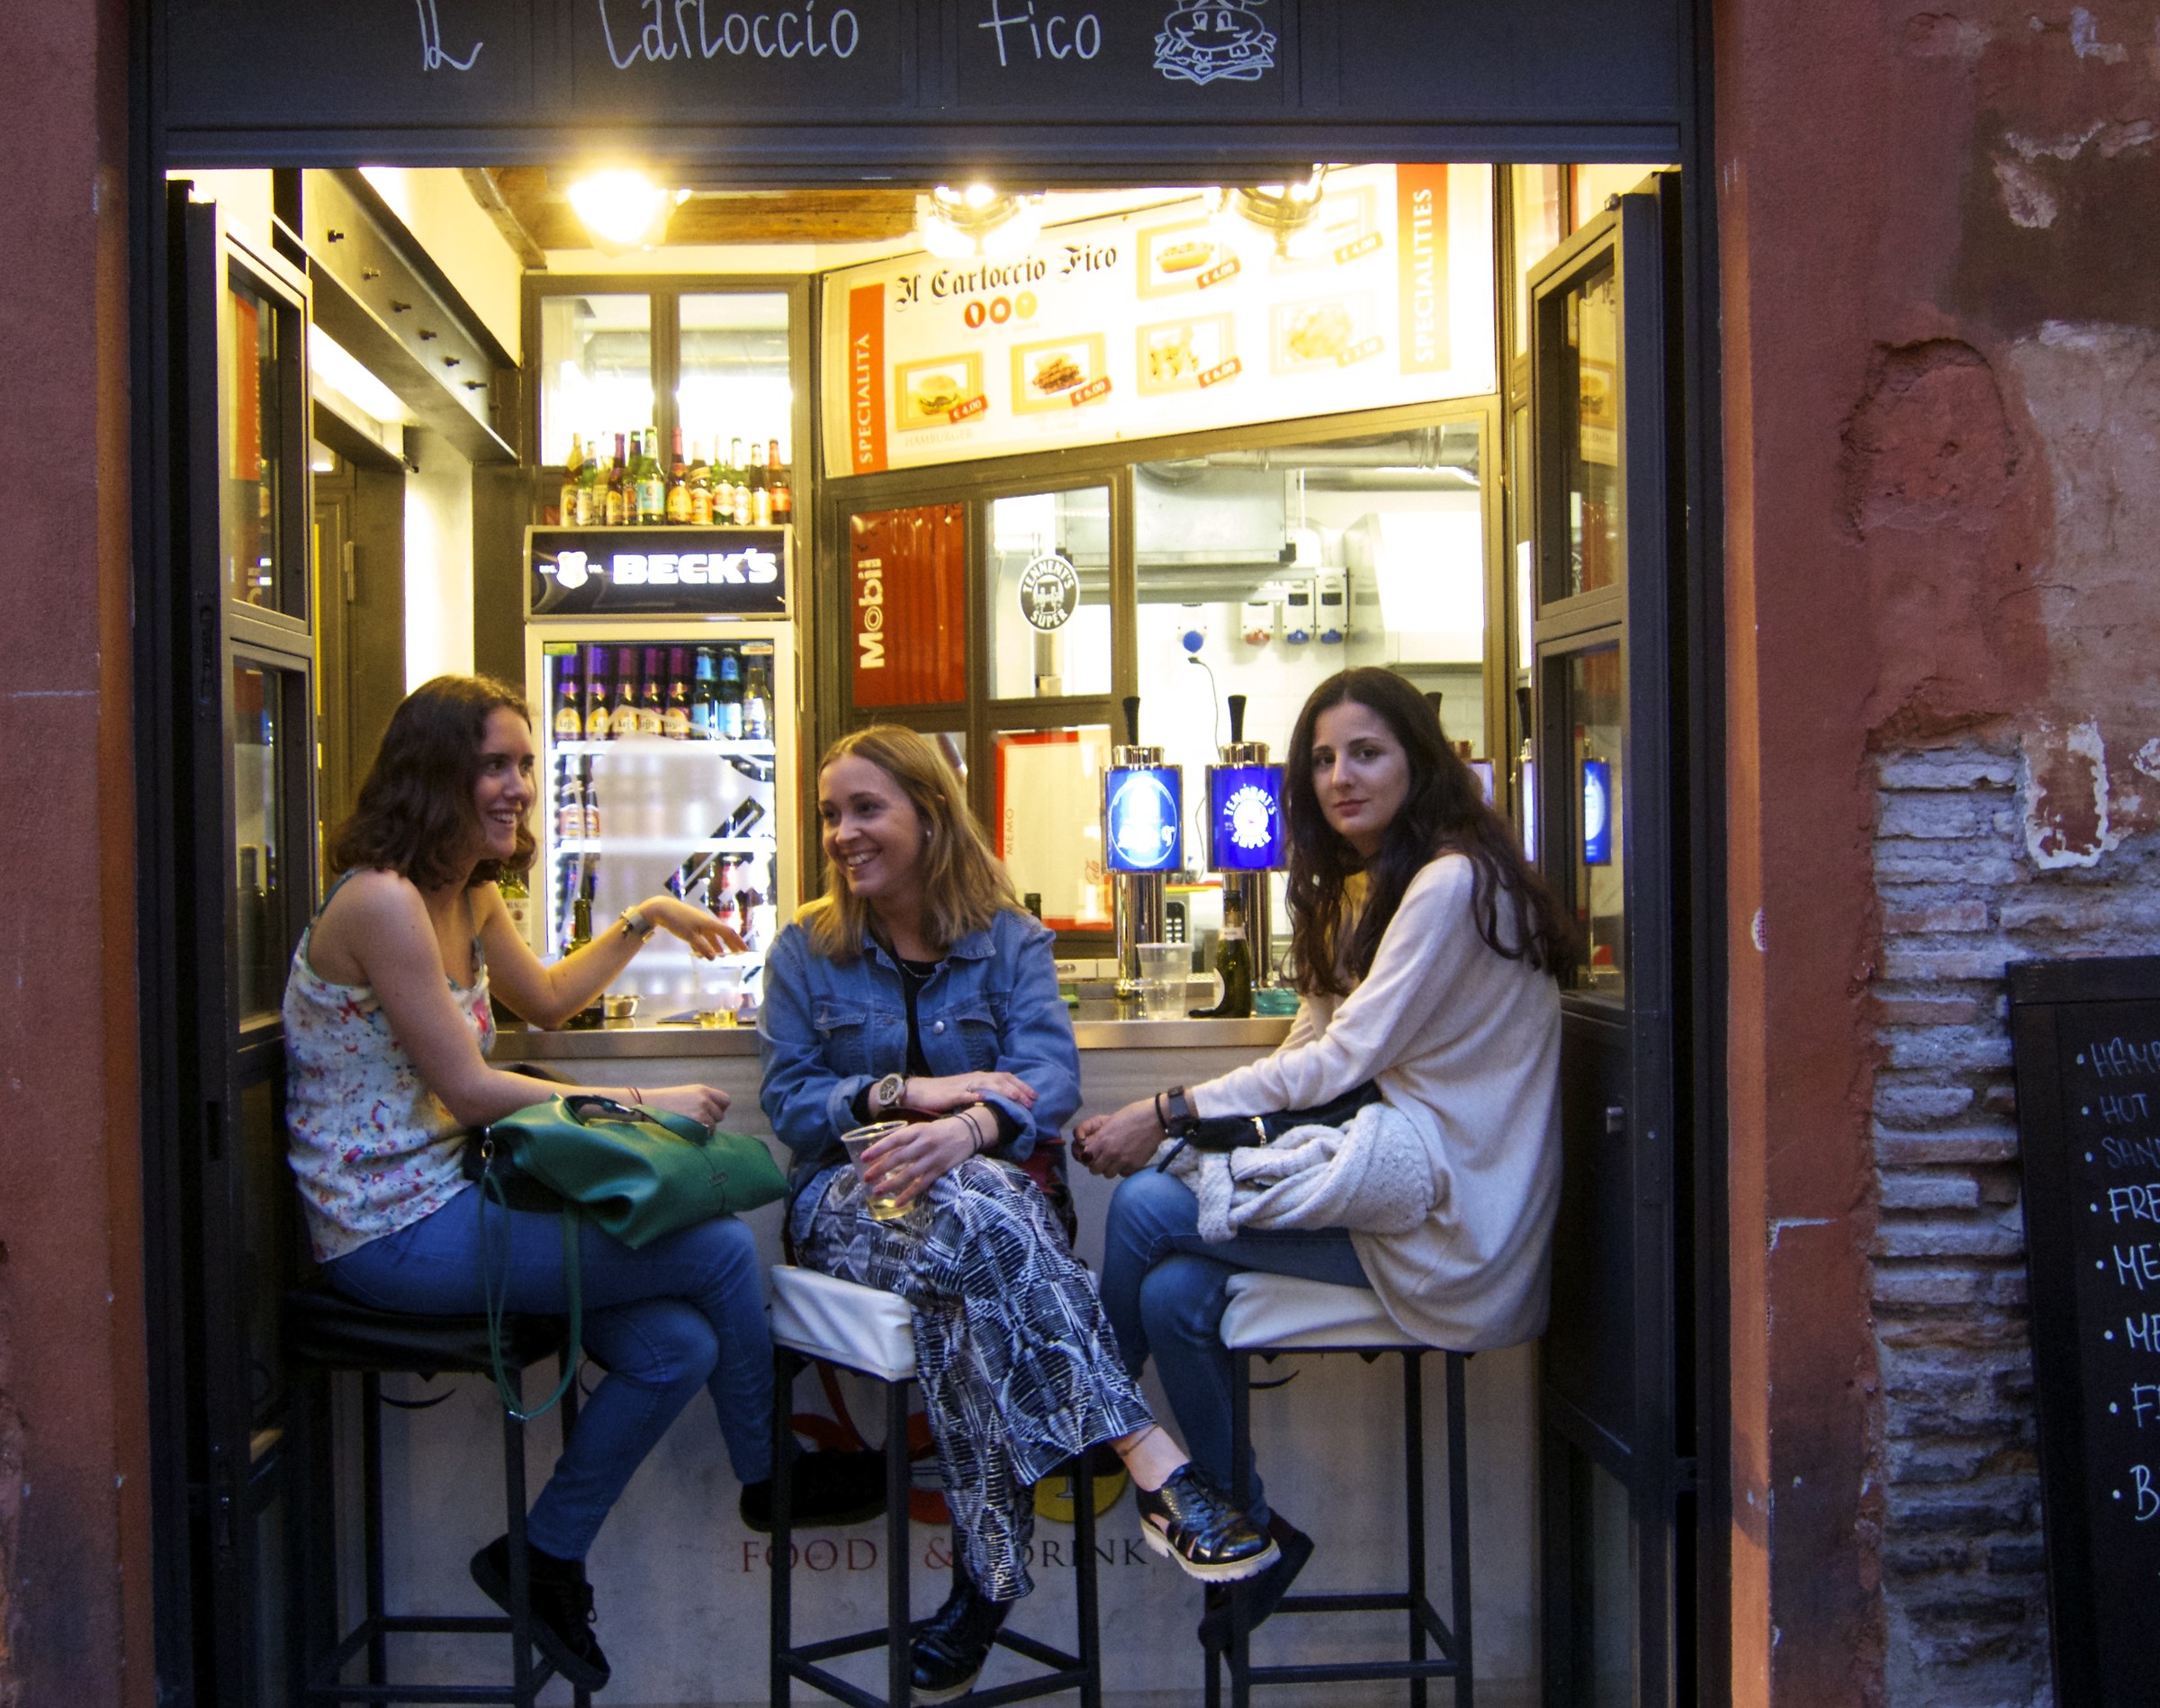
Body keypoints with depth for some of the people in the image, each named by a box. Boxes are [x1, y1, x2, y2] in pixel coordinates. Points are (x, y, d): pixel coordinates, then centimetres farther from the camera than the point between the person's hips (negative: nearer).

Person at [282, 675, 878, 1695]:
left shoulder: (470, 895, 12)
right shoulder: (382, 901, -19)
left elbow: (544, 1002, 30)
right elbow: (468, 1089, -19)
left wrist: (645, 920, 24)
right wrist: (642, 1104, -14)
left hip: (442, 1202, 10)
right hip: (391, 1234, -10)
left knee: (678, 1347, -3)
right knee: (721, 1249, -10)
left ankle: (543, 1562, 14)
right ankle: (766, 1476, 15)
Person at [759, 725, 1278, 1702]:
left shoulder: (1010, 940, 7)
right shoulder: (805, 951, 9)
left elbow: (1051, 1076, -10)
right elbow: (787, 1103, 3)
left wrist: (968, 1126, -34)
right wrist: (902, 1092, -17)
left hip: (982, 1185, 1)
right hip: (849, 1199, -1)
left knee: (966, 1286, -38)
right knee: (978, 1218, -38)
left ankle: (988, 1581, -34)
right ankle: (1157, 1472, -47)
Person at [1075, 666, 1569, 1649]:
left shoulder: (1451, 883, -12)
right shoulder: (1358, 890, 19)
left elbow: (1345, 1060, -17)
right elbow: (1312, 1051, 13)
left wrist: (1169, 1113, -14)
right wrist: (1174, 1122, -2)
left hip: (1445, 1207, -9)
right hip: (1383, 1171, 9)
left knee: (1146, 1207, -15)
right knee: (1173, 1294, -11)